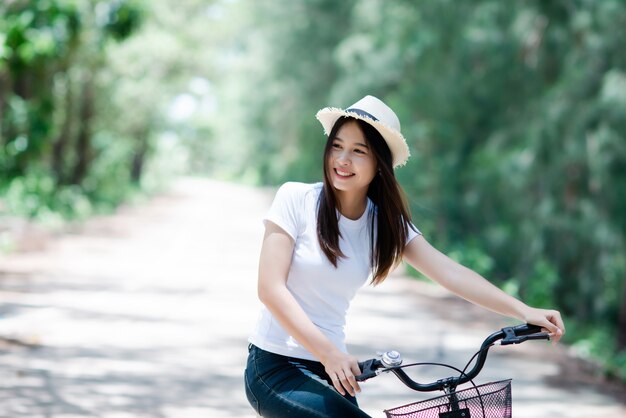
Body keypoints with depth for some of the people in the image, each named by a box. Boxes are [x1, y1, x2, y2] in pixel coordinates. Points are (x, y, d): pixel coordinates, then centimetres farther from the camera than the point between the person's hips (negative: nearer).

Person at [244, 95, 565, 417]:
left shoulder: (386, 222, 3)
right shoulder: (296, 198, -10)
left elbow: (451, 274, -6)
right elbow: (270, 288, -16)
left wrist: (524, 312, -19)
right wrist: (329, 353, -26)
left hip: (331, 370, 5)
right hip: (275, 368, -5)